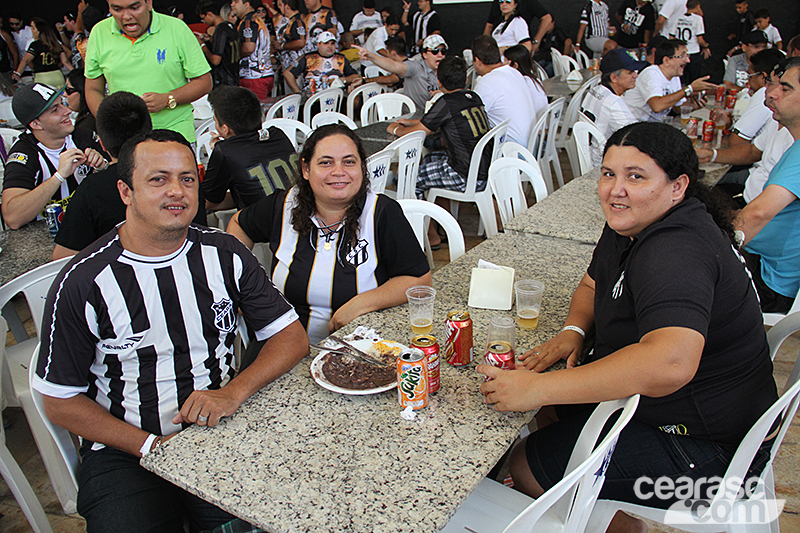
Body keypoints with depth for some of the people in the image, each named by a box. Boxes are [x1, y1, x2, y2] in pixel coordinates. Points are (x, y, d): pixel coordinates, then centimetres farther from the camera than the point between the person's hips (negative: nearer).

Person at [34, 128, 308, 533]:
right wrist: (153, 446, -11)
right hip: (124, 452, -2)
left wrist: (233, 393, -15)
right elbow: (60, 401, -1)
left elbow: (292, 337, 3)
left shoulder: (225, 255, 2)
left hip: (220, 434, 3)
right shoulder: (82, 283, -7)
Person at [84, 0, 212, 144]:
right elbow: (93, 90, 11)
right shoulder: (99, 33, 6)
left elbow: (204, 82, 1)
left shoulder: (177, 29, -1)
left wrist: (167, 100, -14)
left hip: (175, 134, -2)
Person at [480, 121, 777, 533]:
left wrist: (537, 388, -43)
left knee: (526, 466, -5)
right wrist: (572, 332, -6)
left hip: (702, 445, -9)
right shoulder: (632, 223, 1)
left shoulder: (677, 254, -30)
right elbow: (593, 286, 16)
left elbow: (669, 365, -47)